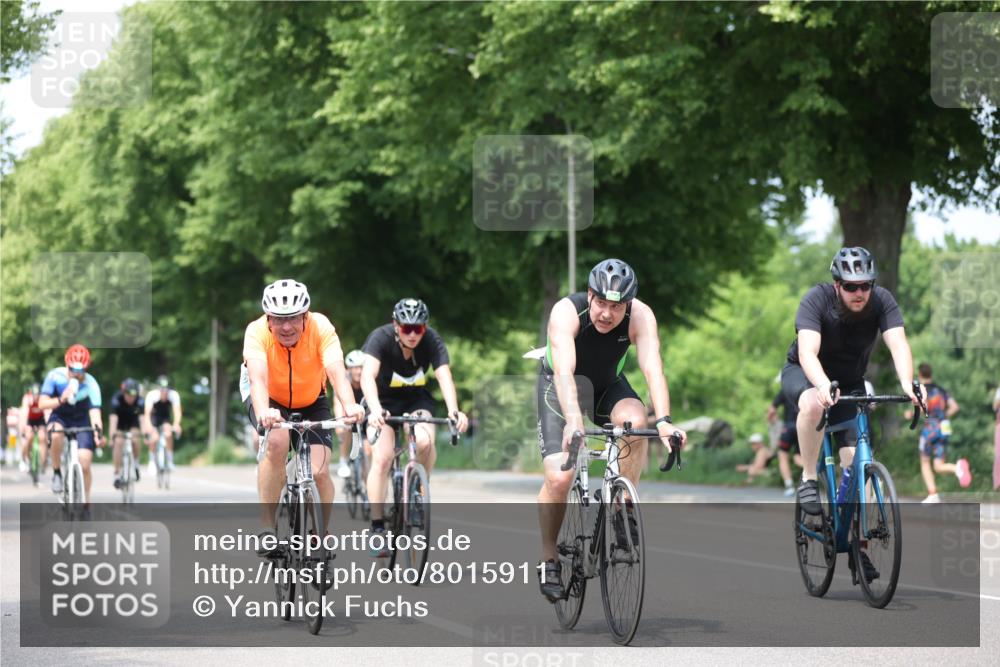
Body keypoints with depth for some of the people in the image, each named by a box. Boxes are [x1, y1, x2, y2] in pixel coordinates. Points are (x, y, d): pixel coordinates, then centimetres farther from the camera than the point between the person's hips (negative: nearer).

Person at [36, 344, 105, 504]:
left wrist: (98, 433, -51)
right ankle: (56, 473, -16)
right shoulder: (55, 376, -21)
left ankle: (86, 502, 8)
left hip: (81, 422, 0)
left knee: (84, 465, -12)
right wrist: (61, 400, -42)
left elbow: (95, 411, -33)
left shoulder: (91, 384, -24)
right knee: (56, 434, -37)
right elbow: (42, 403, -23)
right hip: (60, 417, 0)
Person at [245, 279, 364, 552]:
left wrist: (349, 405, -60)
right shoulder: (257, 331, -29)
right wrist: (263, 412, -63)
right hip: (271, 400, -1)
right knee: (277, 442, -33)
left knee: (320, 471, -15)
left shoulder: (320, 326, -28)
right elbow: (257, 377, -43)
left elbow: (336, 370, -40)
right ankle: (267, 527, -23)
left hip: (311, 401, 1)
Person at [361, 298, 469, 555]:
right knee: (382, 458, -19)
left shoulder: (433, 341, -22)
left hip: (416, 399, 1)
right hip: (383, 400, -1)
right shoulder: (381, 338, -27)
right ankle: (378, 529, -14)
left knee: (425, 442, -28)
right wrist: (375, 410, -59)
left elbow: (445, 377, -34)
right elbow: (368, 376, -41)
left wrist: (454, 411, -52)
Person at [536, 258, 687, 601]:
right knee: (559, 477, -18)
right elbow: (564, 372, -46)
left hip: (608, 385, 2)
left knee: (635, 420, -32)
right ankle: (548, 560, 3)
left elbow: (653, 370, -37)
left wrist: (663, 420, -54)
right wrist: (573, 419, -62)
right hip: (562, 389, -2)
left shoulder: (641, 317, -27)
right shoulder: (566, 312, -33)